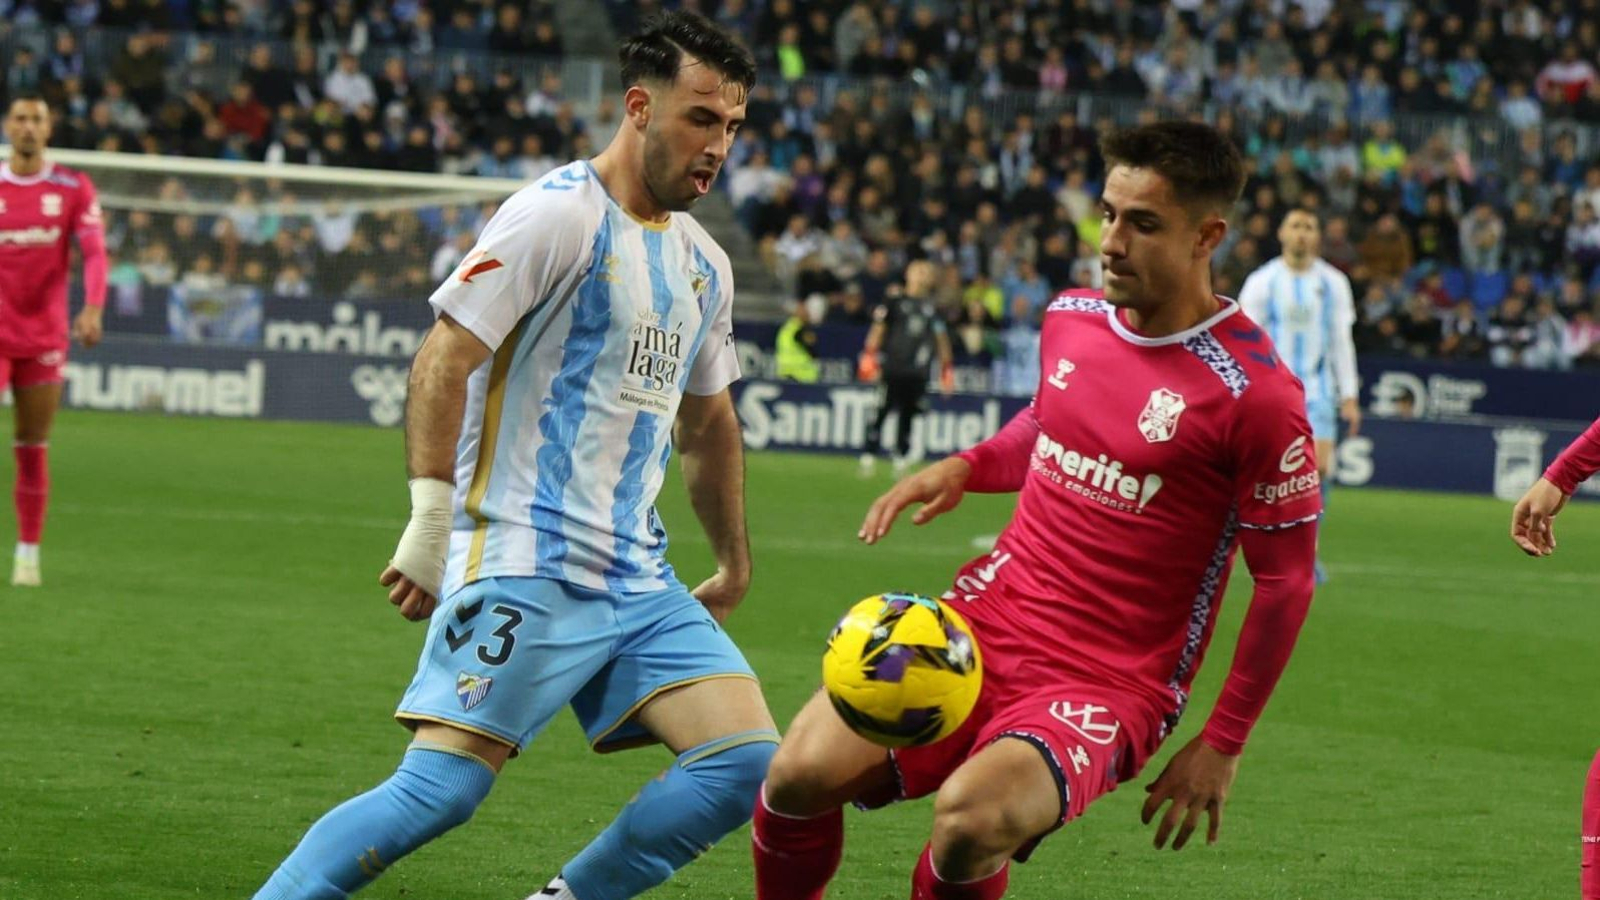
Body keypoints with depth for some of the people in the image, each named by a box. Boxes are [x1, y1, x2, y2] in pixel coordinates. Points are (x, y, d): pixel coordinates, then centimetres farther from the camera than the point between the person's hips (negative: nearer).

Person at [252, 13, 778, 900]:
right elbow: (445, 357, -15)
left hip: (637, 577, 8)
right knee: (437, 792, -16)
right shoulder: (560, 214, -8)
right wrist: (431, 520, -21)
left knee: (747, 758, -7)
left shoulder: (703, 265, 16)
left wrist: (733, 562, 33)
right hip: (523, 569, -8)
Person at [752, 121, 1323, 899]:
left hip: (1110, 685, -5)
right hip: (986, 623, 6)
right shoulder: (1070, 319, 6)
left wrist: (1222, 745, -5)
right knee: (800, 774, -17)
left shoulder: (1254, 393, -13)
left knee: (971, 819, -35)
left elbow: (1286, 581, -6)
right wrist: (963, 468, 7)